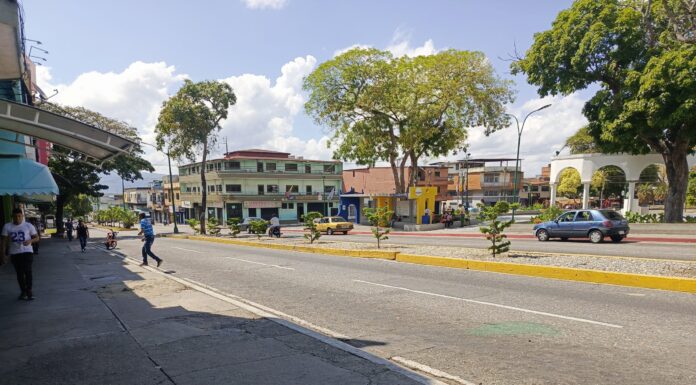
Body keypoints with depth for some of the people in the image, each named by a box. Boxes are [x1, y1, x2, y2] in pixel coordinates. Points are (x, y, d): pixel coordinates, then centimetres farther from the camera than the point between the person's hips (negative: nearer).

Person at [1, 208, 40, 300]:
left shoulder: (28, 226, 1)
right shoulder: (7, 226, 3)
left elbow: (37, 238, 5)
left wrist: (30, 241, -17)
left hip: (27, 252, -2)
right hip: (14, 253, 2)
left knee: (28, 271, -13)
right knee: (19, 273, 8)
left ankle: (29, 291, -2)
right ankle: (23, 291, 21)